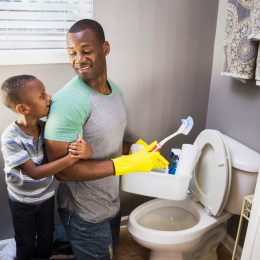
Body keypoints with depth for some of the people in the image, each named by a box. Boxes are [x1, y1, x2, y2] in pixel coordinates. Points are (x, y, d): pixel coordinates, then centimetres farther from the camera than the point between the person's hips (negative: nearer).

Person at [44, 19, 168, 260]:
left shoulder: (115, 90, -1)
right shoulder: (68, 102, -28)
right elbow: (62, 169, -28)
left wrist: (138, 149, -8)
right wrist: (127, 164, -29)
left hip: (111, 202, 8)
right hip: (84, 212, -7)